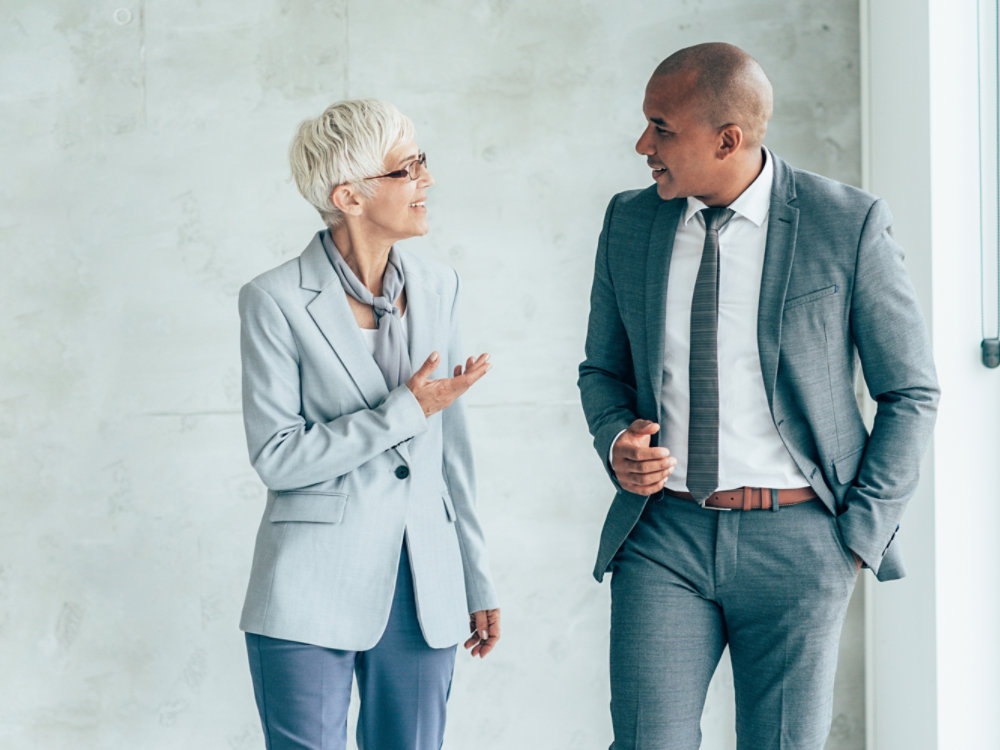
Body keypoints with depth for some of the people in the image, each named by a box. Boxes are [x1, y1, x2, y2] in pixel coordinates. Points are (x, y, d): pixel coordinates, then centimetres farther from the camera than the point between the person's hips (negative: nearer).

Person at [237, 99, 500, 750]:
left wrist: (478, 582, 14)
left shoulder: (437, 288, 7)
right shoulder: (277, 302, -8)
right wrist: (404, 412, -14)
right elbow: (277, 457, -10)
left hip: (423, 591, 5)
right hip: (312, 591, -4)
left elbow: (451, 447, 12)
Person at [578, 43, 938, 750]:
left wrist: (859, 537, -5)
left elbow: (911, 393, 0)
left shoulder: (849, 225, -7)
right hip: (664, 535, 3)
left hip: (796, 538, -2)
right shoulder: (629, 223, 4)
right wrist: (618, 445, -4)